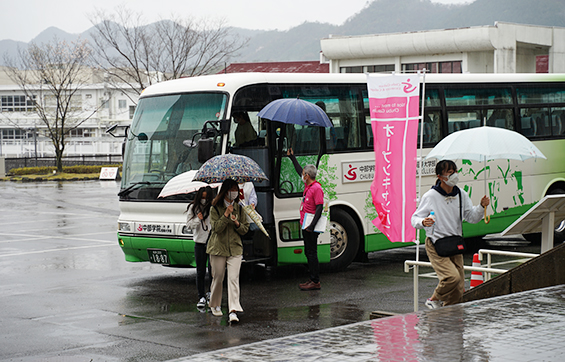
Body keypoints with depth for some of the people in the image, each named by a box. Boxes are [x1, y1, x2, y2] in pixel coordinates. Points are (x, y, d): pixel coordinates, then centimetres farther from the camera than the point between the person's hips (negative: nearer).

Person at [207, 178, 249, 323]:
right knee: (217, 278, 7)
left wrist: (237, 223, -9)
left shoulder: (239, 209, 9)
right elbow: (216, 228, -12)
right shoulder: (215, 209, -1)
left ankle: (233, 311, -19)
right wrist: (226, 215, -19)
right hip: (218, 248, -1)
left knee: (233, 278, -11)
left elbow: (245, 229, 10)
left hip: (235, 248, 1)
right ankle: (215, 305, 30)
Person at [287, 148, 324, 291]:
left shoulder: (317, 188, -15)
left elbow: (319, 208, -20)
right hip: (305, 225, 10)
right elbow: (299, 170, 29)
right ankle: (313, 279, 18)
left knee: (312, 253, -8)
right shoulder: (308, 185, 12)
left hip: (311, 227, -10)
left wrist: (312, 225, -26)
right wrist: (292, 157, 37)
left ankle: (315, 282, -7)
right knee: (308, 252, 12)